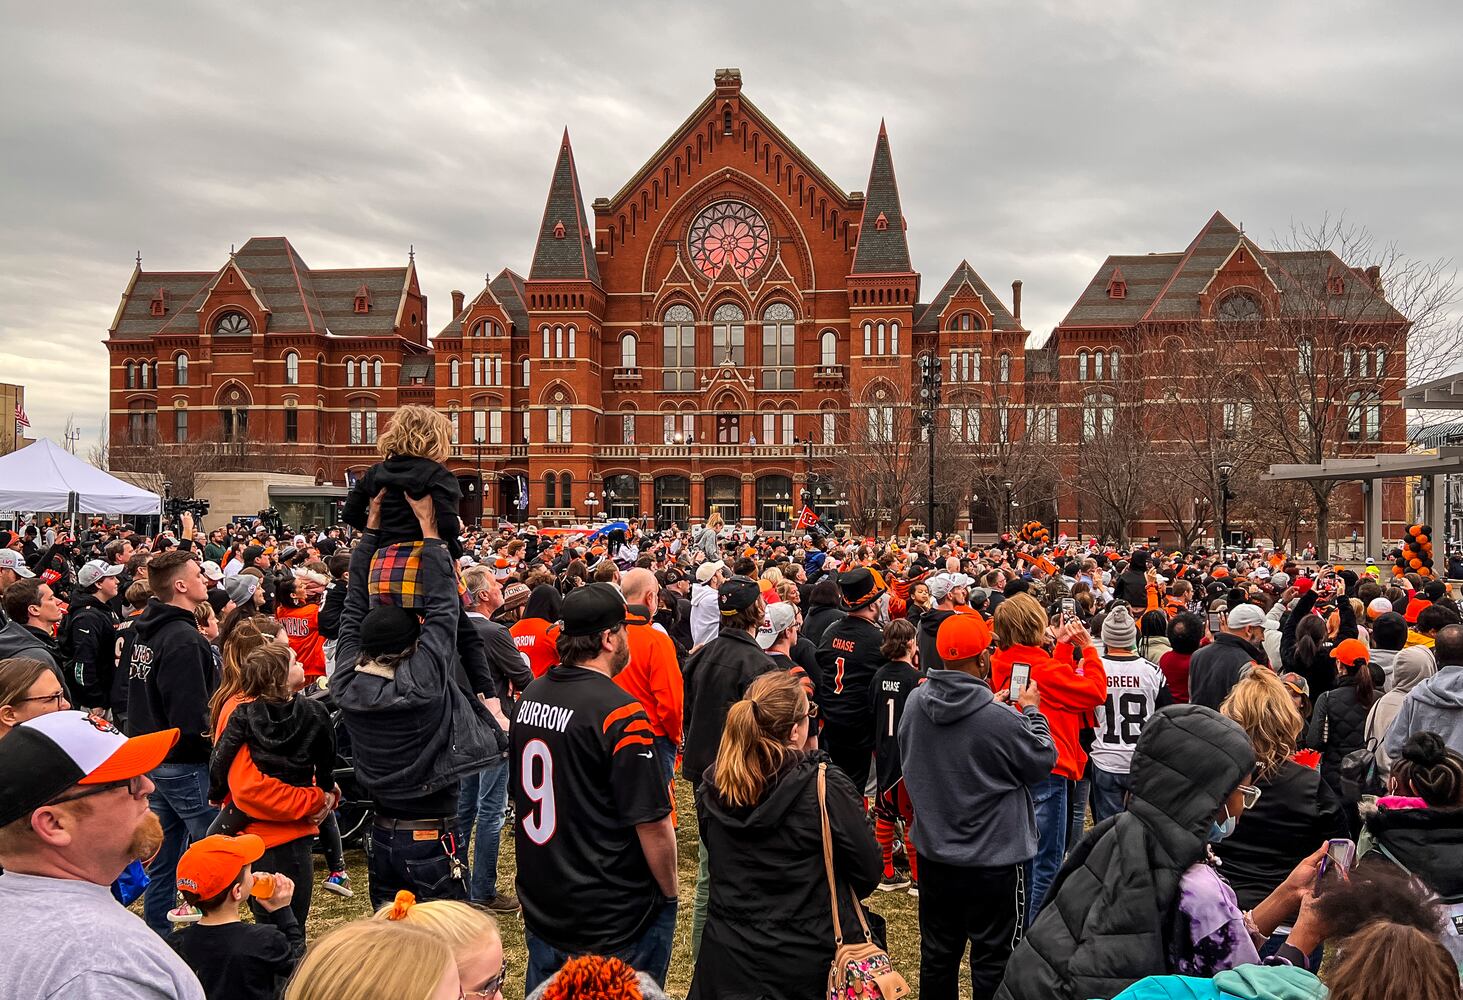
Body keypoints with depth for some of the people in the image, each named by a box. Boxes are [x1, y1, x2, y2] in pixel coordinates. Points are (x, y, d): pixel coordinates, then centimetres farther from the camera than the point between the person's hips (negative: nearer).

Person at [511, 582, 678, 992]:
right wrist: (670, 894, -6)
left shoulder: (531, 695, 0)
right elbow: (653, 823, -22)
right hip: (615, 922, -7)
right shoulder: (620, 713, -23)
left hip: (540, 906, 7)